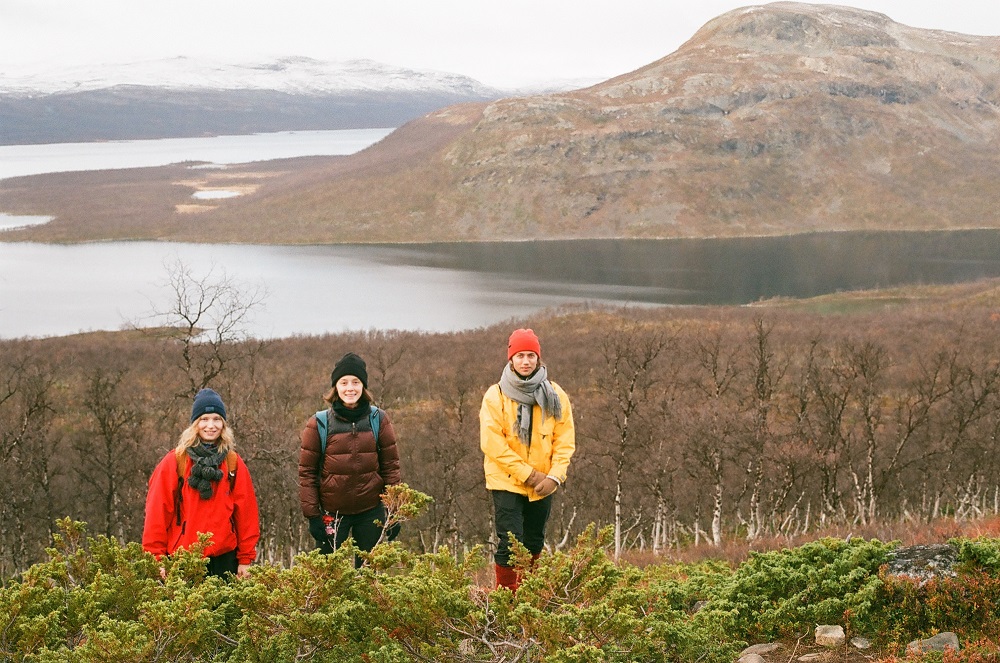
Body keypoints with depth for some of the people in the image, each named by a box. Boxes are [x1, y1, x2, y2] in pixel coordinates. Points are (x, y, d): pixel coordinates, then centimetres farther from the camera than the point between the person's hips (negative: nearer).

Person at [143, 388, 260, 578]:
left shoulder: (234, 463, 9)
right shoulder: (174, 462, 2)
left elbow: (246, 512, 9)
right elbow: (157, 511, 0)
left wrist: (246, 558, 5)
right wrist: (157, 558, -5)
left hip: (224, 557, 2)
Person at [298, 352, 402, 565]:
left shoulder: (378, 419, 1)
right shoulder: (319, 424, -3)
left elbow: (390, 466, 5)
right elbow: (307, 472, -1)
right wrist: (311, 514, -6)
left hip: (371, 511, 1)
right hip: (332, 513, -1)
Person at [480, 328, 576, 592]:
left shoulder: (555, 395, 2)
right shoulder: (496, 396, -8)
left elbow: (565, 440, 2)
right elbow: (493, 444, -12)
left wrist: (554, 475, -12)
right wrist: (528, 474, -16)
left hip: (543, 485, 4)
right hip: (507, 482, -4)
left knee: (534, 544, 13)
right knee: (510, 542, -11)